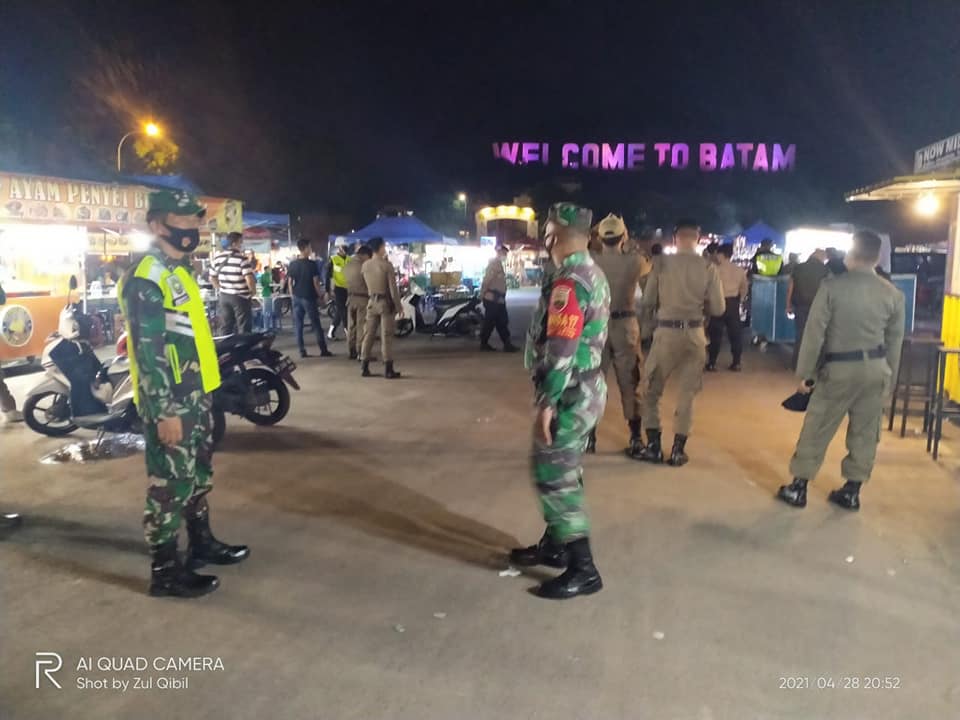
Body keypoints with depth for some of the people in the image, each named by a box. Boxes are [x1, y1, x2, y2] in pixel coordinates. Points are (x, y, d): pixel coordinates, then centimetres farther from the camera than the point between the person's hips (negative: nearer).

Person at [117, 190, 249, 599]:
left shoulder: (181, 270, 14)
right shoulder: (146, 278, -17)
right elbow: (148, 352, -22)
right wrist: (164, 411, -23)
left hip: (197, 394, 10)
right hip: (170, 402, -10)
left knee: (199, 473, 19)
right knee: (171, 481, -1)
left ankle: (201, 542, 35)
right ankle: (165, 570, 10)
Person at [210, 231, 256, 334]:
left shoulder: (218, 258, 6)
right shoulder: (242, 259, -14)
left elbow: (212, 278, 11)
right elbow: (249, 279, -19)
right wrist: (253, 292, -2)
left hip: (224, 297, 6)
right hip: (240, 297, -6)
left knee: (225, 328, 11)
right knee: (244, 328, 1)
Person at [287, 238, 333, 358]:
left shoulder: (292, 264, 3)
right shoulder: (312, 264, -9)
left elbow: (290, 282, 5)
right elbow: (316, 282, -10)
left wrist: (292, 296, 14)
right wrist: (320, 295, 1)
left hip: (297, 297, 4)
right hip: (309, 297, -4)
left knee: (298, 325, 6)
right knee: (316, 325, 3)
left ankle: (302, 351, 5)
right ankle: (323, 350, 5)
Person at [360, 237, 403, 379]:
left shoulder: (365, 265, 3)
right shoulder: (386, 265, -13)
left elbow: (366, 283, 12)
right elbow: (393, 288, -13)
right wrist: (398, 306, -6)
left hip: (372, 302, 5)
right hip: (385, 302, -5)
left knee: (369, 334, 10)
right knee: (386, 336, -2)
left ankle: (364, 367, 13)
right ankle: (388, 369, 0)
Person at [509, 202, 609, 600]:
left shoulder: (569, 282, -20)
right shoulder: (594, 273, 12)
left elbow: (560, 349, -26)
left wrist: (547, 402, -22)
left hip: (570, 395, -10)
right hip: (587, 389, 10)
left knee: (555, 478, -3)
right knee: (562, 474, 20)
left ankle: (583, 569, 5)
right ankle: (555, 545, 33)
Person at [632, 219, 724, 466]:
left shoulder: (663, 263, -6)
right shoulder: (708, 267, -3)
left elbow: (647, 302, -4)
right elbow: (718, 308, -2)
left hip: (666, 331, -1)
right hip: (694, 333, 2)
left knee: (652, 389, 13)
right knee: (687, 392, 13)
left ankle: (654, 446, 14)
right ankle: (678, 449, 16)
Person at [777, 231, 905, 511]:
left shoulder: (832, 286, -11)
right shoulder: (894, 294, 1)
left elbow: (814, 332, -11)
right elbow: (894, 343, 7)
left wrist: (805, 373, -4)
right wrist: (889, 381, 17)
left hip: (840, 368, -3)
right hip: (876, 369, 4)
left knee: (816, 430, 6)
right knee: (864, 433, 13)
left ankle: (798, 488, 13)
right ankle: (851, 492, 21)